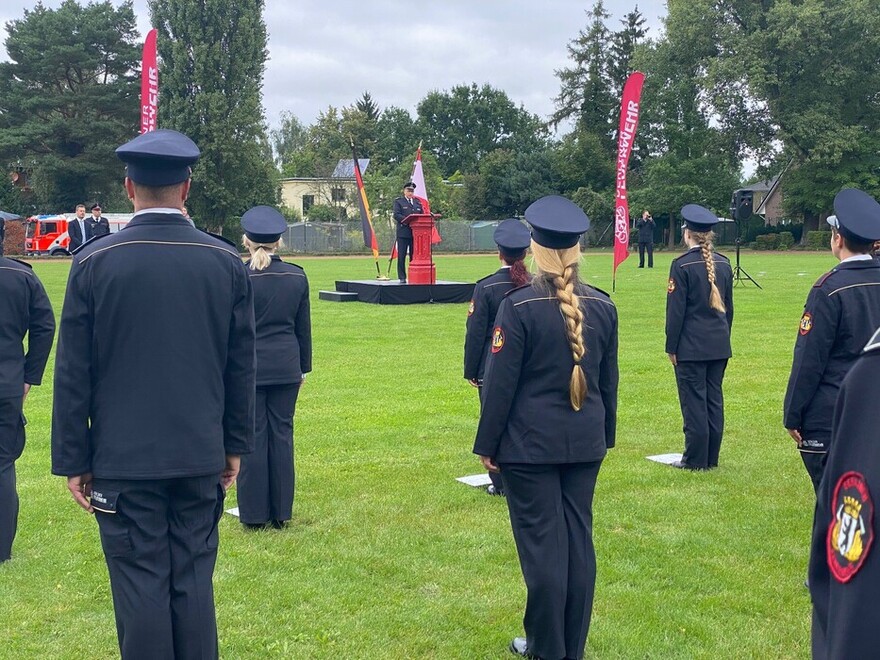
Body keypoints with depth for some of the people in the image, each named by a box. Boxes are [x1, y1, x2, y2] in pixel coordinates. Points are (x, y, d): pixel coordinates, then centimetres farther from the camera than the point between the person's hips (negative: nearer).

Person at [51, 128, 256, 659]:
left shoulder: (94, 261, -6)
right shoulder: (227, 262, -1)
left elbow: (73, 372, -4)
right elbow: (242, 367, 4)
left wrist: (73, 460, 3)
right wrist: (236, 445, 14)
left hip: (123, 458, -2)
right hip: (201, 456, 2)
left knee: (141, 582, 4)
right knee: (193, 580, 10)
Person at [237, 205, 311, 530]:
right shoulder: (297, 276, 0)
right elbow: (303, 327, 7)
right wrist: (304, 367, 16)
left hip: (248, 366, -3)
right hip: (286, 368, 3)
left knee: (252, 437, 4)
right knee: (282, 434, 9)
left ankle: (253, 512, 11)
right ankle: (281, 512, 16)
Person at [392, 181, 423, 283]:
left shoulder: (418, 202, 19)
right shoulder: (398, 201, 5)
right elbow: (396, 215, -7)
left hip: (415, 233, 4)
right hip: (403, 233, -4)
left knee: (414, 255, 4)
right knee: (401, 256, -3)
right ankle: (402, 277, 1)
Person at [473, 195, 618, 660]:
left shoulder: (518, 307, -14)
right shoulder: (603, 307, 2)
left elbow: (500, 383, -11)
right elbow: (608, 381, 10)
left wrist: (486, 445, -2)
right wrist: (605, 436, 21)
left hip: (529, 446, -5)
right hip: (586, 443, 5)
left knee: (542, 543, 4)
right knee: (579, 539, 12)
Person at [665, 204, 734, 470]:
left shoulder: (682, 265, -12)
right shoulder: (723, 264, 6)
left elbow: (676, 310, -11)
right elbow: (729, 306, 14)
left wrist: (671, 346, -5)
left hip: (691, 347, -6)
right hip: (719, 345, 6)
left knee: (694, 401, 0)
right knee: (714, 399, 11)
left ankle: (695, 459, 5)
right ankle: (711, 457, 18)